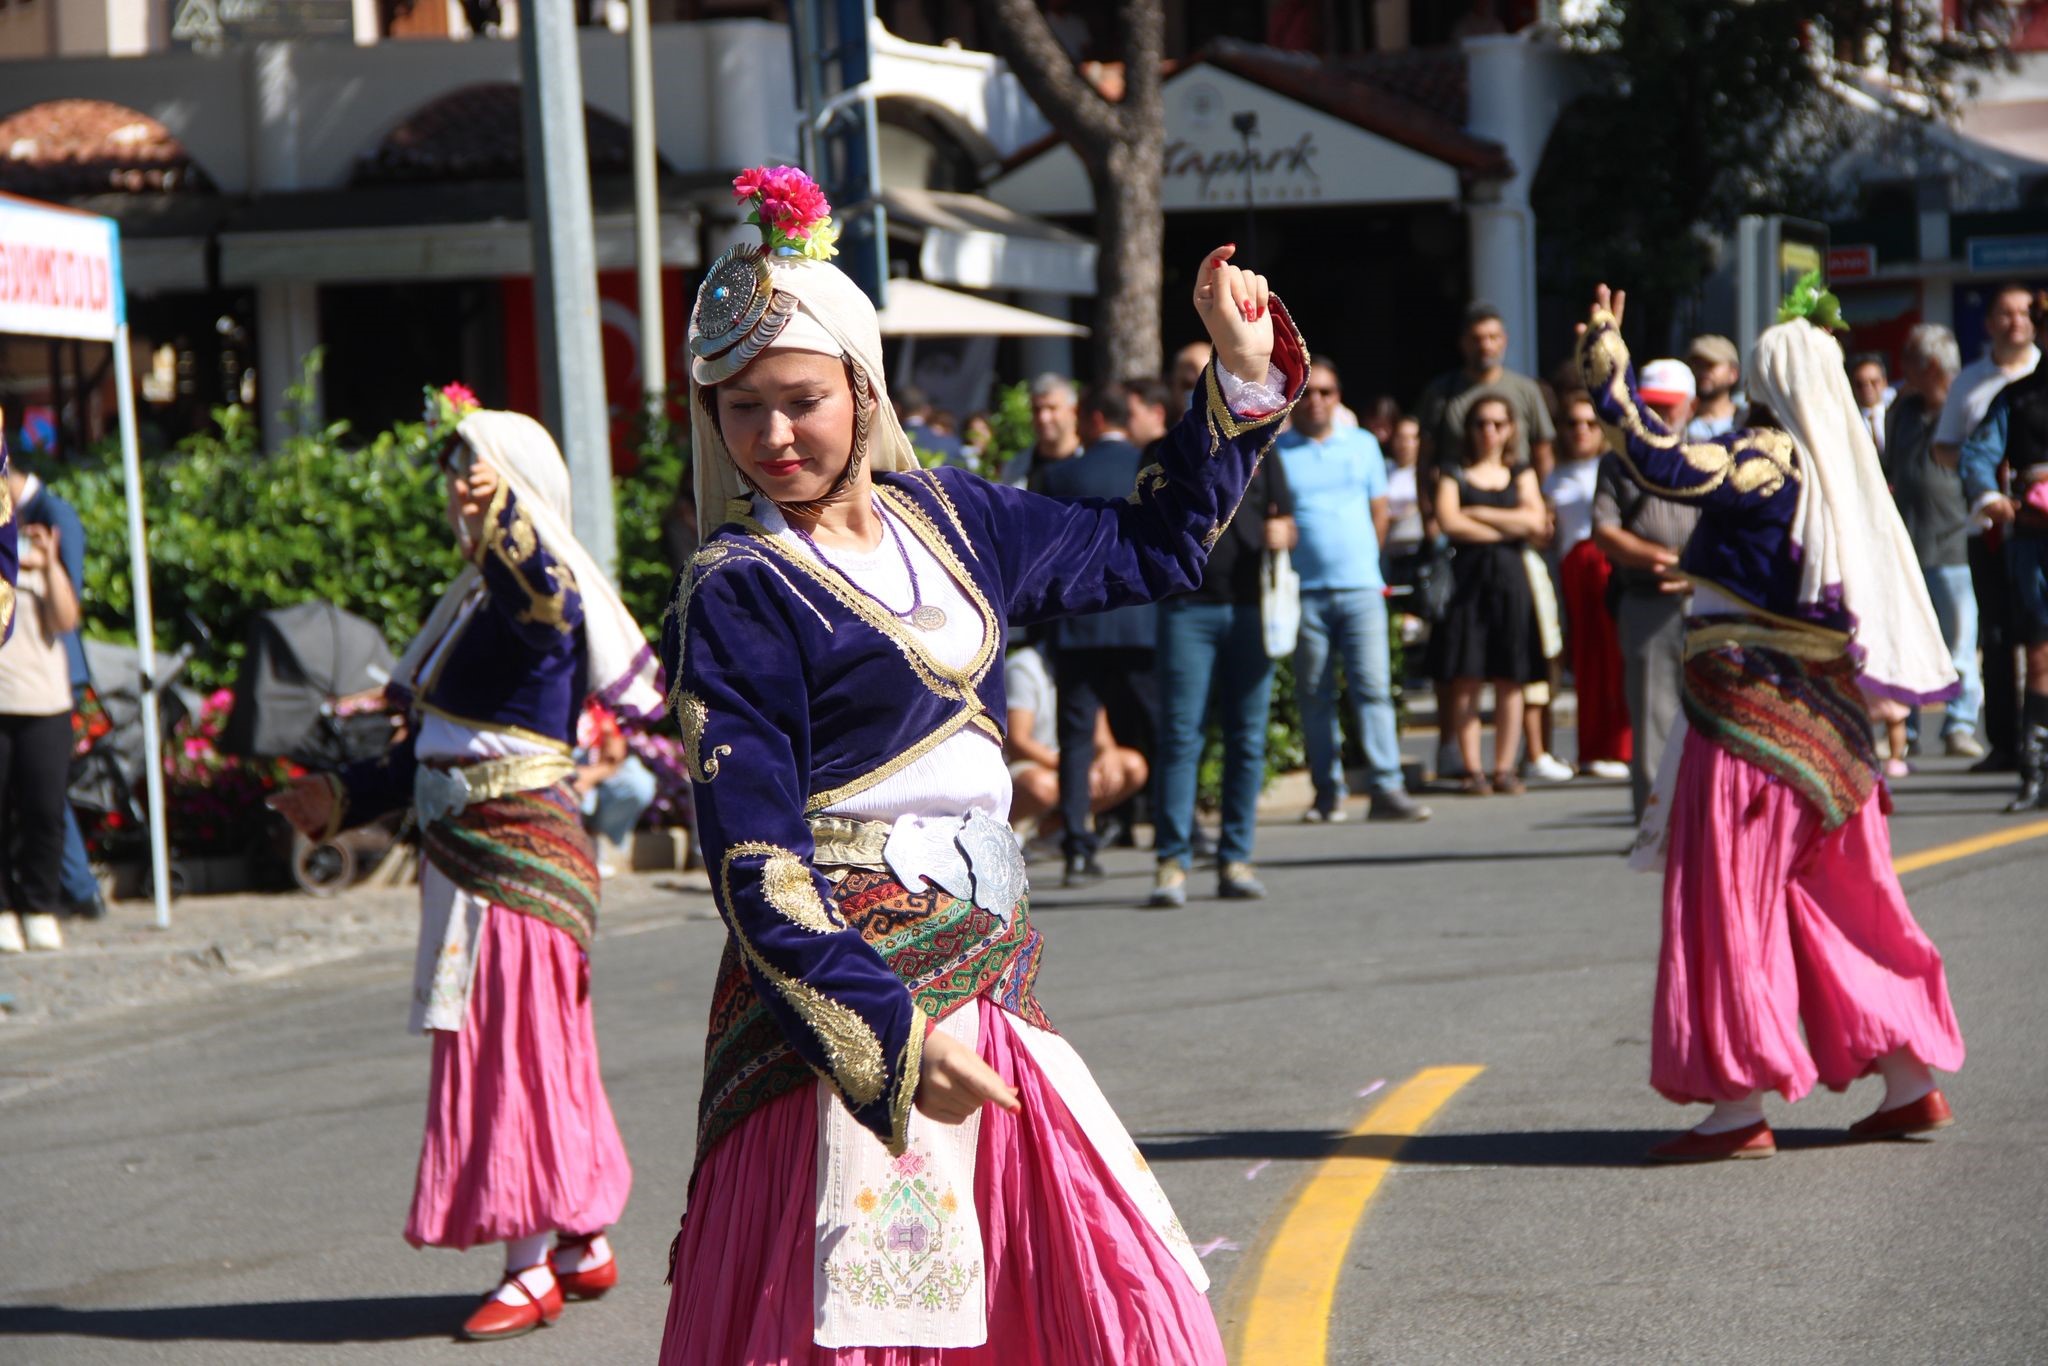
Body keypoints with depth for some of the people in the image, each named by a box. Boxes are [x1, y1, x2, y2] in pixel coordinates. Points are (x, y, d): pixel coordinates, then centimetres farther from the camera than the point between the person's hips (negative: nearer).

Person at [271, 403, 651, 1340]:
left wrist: (502, 523, -57)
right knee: (536, 1051, 14)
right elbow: (435, 750, 23)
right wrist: (345, 797, 26)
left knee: (512, 1044, -6)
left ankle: (533, 1266, 0)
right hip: (467, 853, 9)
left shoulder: (537, 596, -13)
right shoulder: (474, 601, 15)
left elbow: (548, 607, -41)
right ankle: (585, 1249, 23)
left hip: (519, 852, -9)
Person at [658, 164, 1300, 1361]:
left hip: (988, 981, 6)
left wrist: (1242, 373, 22)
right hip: (843, 999, -6)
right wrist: (892, 1032, -20)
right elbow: (758, 864, -13)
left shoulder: (939, 518, 11)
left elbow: (1150, 547, 27)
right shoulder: (737, 598, -7)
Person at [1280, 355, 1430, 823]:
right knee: (1314, 694, 4)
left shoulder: (1362, 444, 11)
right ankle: (1328, 792, 11)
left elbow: (1379, 512, 17)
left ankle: (1387, 788, -11)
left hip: (1361, 589, 1)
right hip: (1304, 592, -1)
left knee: (1373, 687, -7)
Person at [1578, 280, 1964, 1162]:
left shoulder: (1767, 459, -13)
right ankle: (1910, 1080, 16)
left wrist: (1608, 370, -23)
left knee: (1727, 901, -3)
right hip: (1824, 716, 8)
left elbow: (1666, 466, -27)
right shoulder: (1847, 475, 11)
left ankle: (1740, 1104, -4)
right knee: (1842, 899, 14)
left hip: (1753, 715, -8)